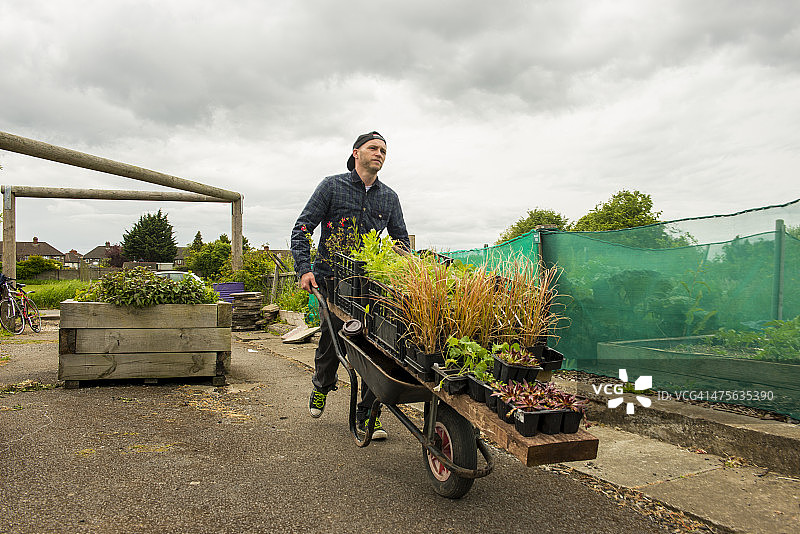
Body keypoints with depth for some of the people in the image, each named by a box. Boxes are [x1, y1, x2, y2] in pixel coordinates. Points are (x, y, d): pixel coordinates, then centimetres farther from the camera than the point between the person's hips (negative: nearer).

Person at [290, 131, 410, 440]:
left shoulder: (389, 197, 12)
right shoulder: (332, 186, 2)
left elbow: (402, 241, 17)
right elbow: (302, 229, -1)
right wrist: (304, 269, -14)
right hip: (332, 277, -2)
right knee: (332, 338, -1)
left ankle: (367, 416, 8)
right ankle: (322, 385, 34)